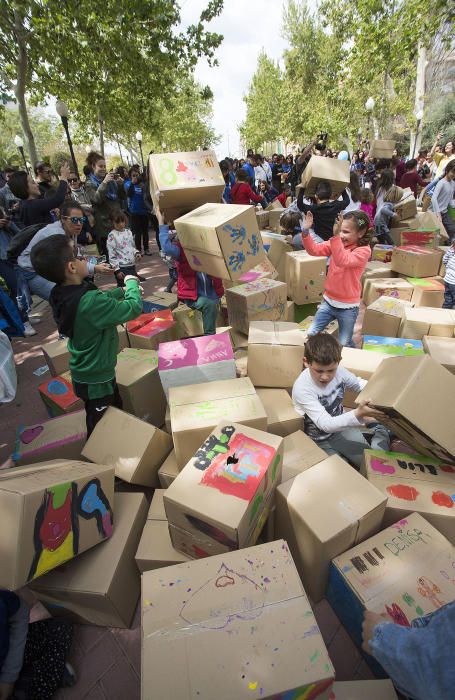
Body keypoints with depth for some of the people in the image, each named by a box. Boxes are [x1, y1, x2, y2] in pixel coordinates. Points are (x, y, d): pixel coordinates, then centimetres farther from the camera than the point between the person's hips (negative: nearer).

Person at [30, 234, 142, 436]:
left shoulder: (61, 294, -5)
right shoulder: (90, 302, -34)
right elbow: (134, 308, -28)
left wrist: (123, 290, 7)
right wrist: (132, 284, -11)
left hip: (83, 373, 9)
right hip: (97, 380, -9)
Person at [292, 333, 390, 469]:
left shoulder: (339, 371, -18)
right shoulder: (302, 388, -32)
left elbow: (358, 383, 5)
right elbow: (325, 424, -34)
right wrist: (358, 415, -48)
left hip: (340, 428, 4)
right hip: (317, 441, -4)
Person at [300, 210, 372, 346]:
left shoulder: (364, 250, -17)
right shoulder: (336, 242, 0)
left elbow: (343, 261, -34)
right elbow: (314, 249, -7)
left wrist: (335, 236, -45)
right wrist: (306, 231, -24)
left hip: (347, 307, -4)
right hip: (328, 301, 5)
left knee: (344, 344, 8)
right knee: (310, 335, 2)